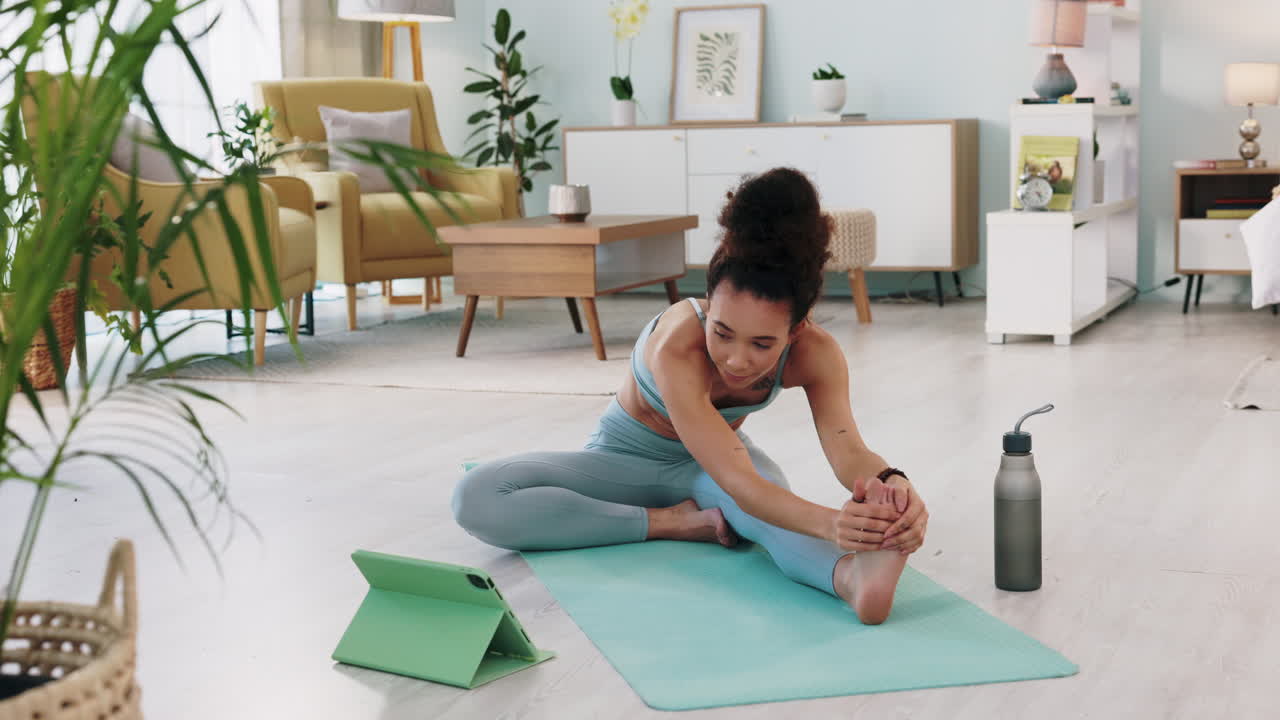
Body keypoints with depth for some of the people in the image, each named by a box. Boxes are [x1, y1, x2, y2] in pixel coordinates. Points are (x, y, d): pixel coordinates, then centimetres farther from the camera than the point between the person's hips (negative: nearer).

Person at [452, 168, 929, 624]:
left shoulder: (814, 353, -27)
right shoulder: (676, 348, -41)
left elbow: (847, 451, -38)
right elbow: (737, 483, -50)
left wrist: (891, 482, -64)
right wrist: (830, 523, -69)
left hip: (718, 452, 1)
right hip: (627, 458, -1)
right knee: (477, 497, -29)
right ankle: (671, 523, -28)